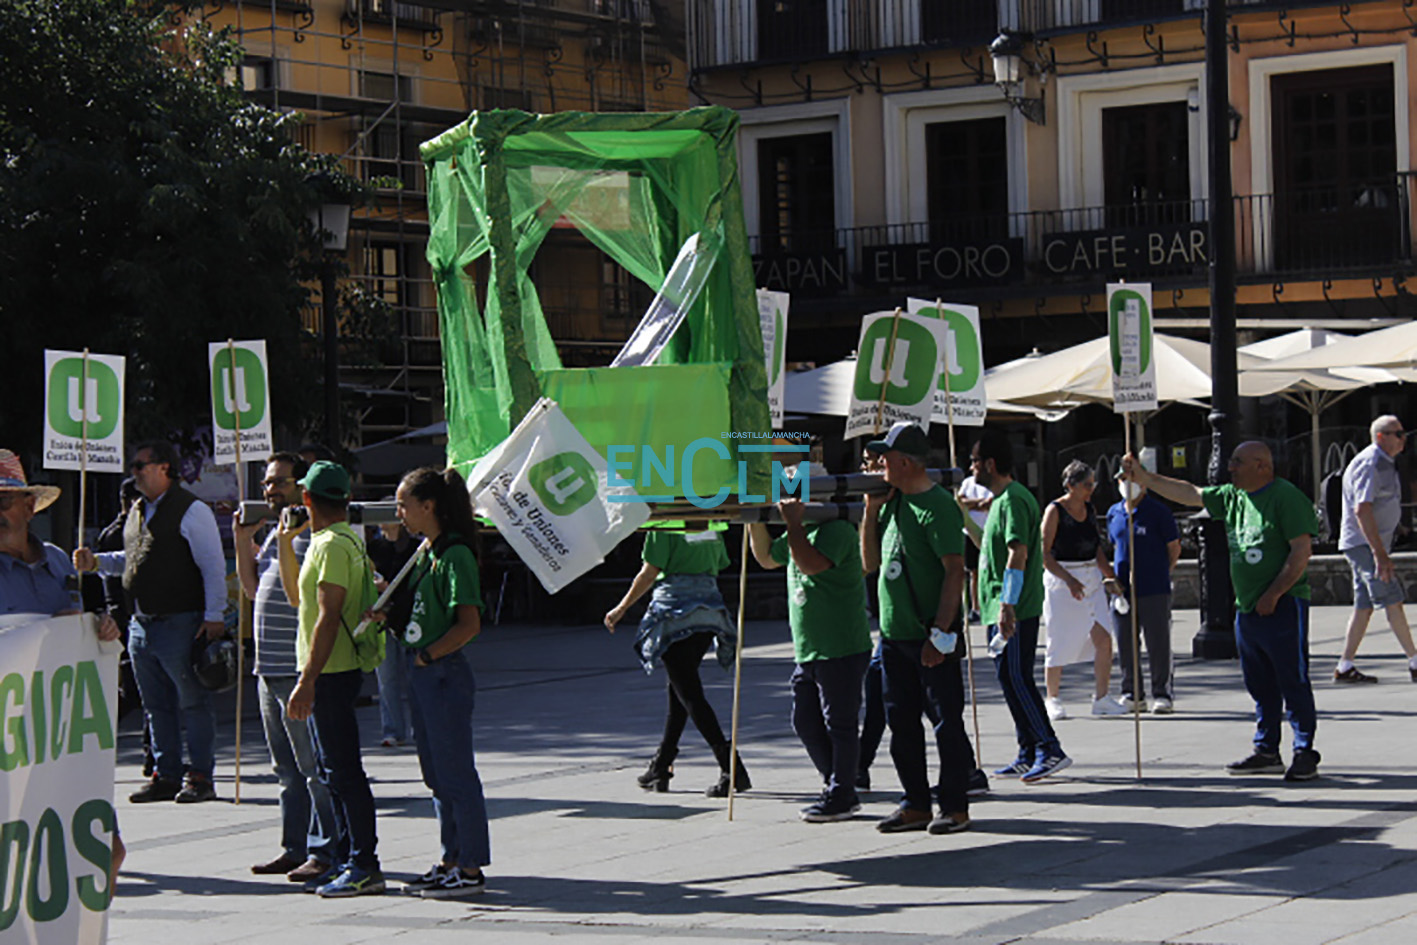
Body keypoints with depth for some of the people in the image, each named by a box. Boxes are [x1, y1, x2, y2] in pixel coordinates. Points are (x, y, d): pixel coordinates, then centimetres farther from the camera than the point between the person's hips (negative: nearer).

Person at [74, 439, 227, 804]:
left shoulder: (190, 511, -9)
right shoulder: (139, 511, 16)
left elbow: (213, 566, -11)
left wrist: (214, 617, -16)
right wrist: (96, 562, 13)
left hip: (179, 624, -8)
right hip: (141, 624, 8)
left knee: (193, 703, -2)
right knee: (157, 706, 13)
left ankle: (200, 778, 3)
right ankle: (166, 775, 20)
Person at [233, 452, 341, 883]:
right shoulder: (275, 532, 19)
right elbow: (254, 589, 23)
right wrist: (243, 542, 12)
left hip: (301, 670, -10)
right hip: (270, 669, 10)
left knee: (314, 766, -6)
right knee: (287, 769, 14)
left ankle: (324, 852, -2)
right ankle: (294, 848, 21)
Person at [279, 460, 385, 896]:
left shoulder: (333, 545, -15)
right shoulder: (335, 542, 17)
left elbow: (329, 616, -22)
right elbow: (297, 598, 25)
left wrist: (306, 681, -24)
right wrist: (286, 543, 19)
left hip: (331, 674, -10)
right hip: (329, 674, 10)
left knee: (343, 770, -8)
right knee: (333, 769, 15)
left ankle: (365, 866, -6)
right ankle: (349, 858, 21)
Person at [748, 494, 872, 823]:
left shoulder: (836, 530, -14)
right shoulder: (801, 532, 14)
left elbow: (811, 564, -29)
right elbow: (767, 558, 26)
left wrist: (794, 524, -22)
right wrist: (756, 523, 12)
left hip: (842, 650, -10)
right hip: (808, 652, 10)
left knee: (838, 723, -1)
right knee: (806, 722, 12)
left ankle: (841, 796, 7)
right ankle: (836, 788, 22)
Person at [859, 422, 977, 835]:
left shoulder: (937, 507, -14)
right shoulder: (893, 502, 12)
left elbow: (955, 572, -18)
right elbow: (871, 563, 18)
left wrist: (939, 635, -22)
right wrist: (871, 510, 7)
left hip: (932, 638, -9)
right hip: (894, 634, 9)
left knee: (947, 721, -1)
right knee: (902, 722, 11)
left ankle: (954, 807, 6)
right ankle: (916, 804, 18)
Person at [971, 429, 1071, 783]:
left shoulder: (1013, 500, -14)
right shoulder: (1002, 500, 18)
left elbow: (1018, 553, -23)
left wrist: (1007, 605, -27)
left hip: (1015, 610, -10)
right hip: (1001, 610, 10)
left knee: (1016, 679, -11)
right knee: (1011, 680, 11)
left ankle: (1050, 750, -10)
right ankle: (1029, 754, 15)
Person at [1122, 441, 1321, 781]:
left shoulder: (1287, 497, -10)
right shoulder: (1232, 497, 13)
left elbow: (1302, 551, -15)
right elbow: (1188, 493, 19)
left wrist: (1273, 594, -17)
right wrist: (1144, 477, 13)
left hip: (1282, 606, -8)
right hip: (1247, 609, 8)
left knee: (1293, 682, -6)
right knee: (1260, 685, 12)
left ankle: (1304, 754, -3)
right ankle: (1267, 752, 18)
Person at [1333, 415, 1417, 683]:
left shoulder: (1385, 463, 17)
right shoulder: (1369, 464, -16)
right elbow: (1362, 510, -24)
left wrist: (1382, 551, 22)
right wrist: (1380, 554, -27)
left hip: (1373, 544, 10)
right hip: (1364, 544, -10)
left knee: (1364, 605, 7)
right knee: (1392, 600, -10)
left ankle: (1344, 667, 9)